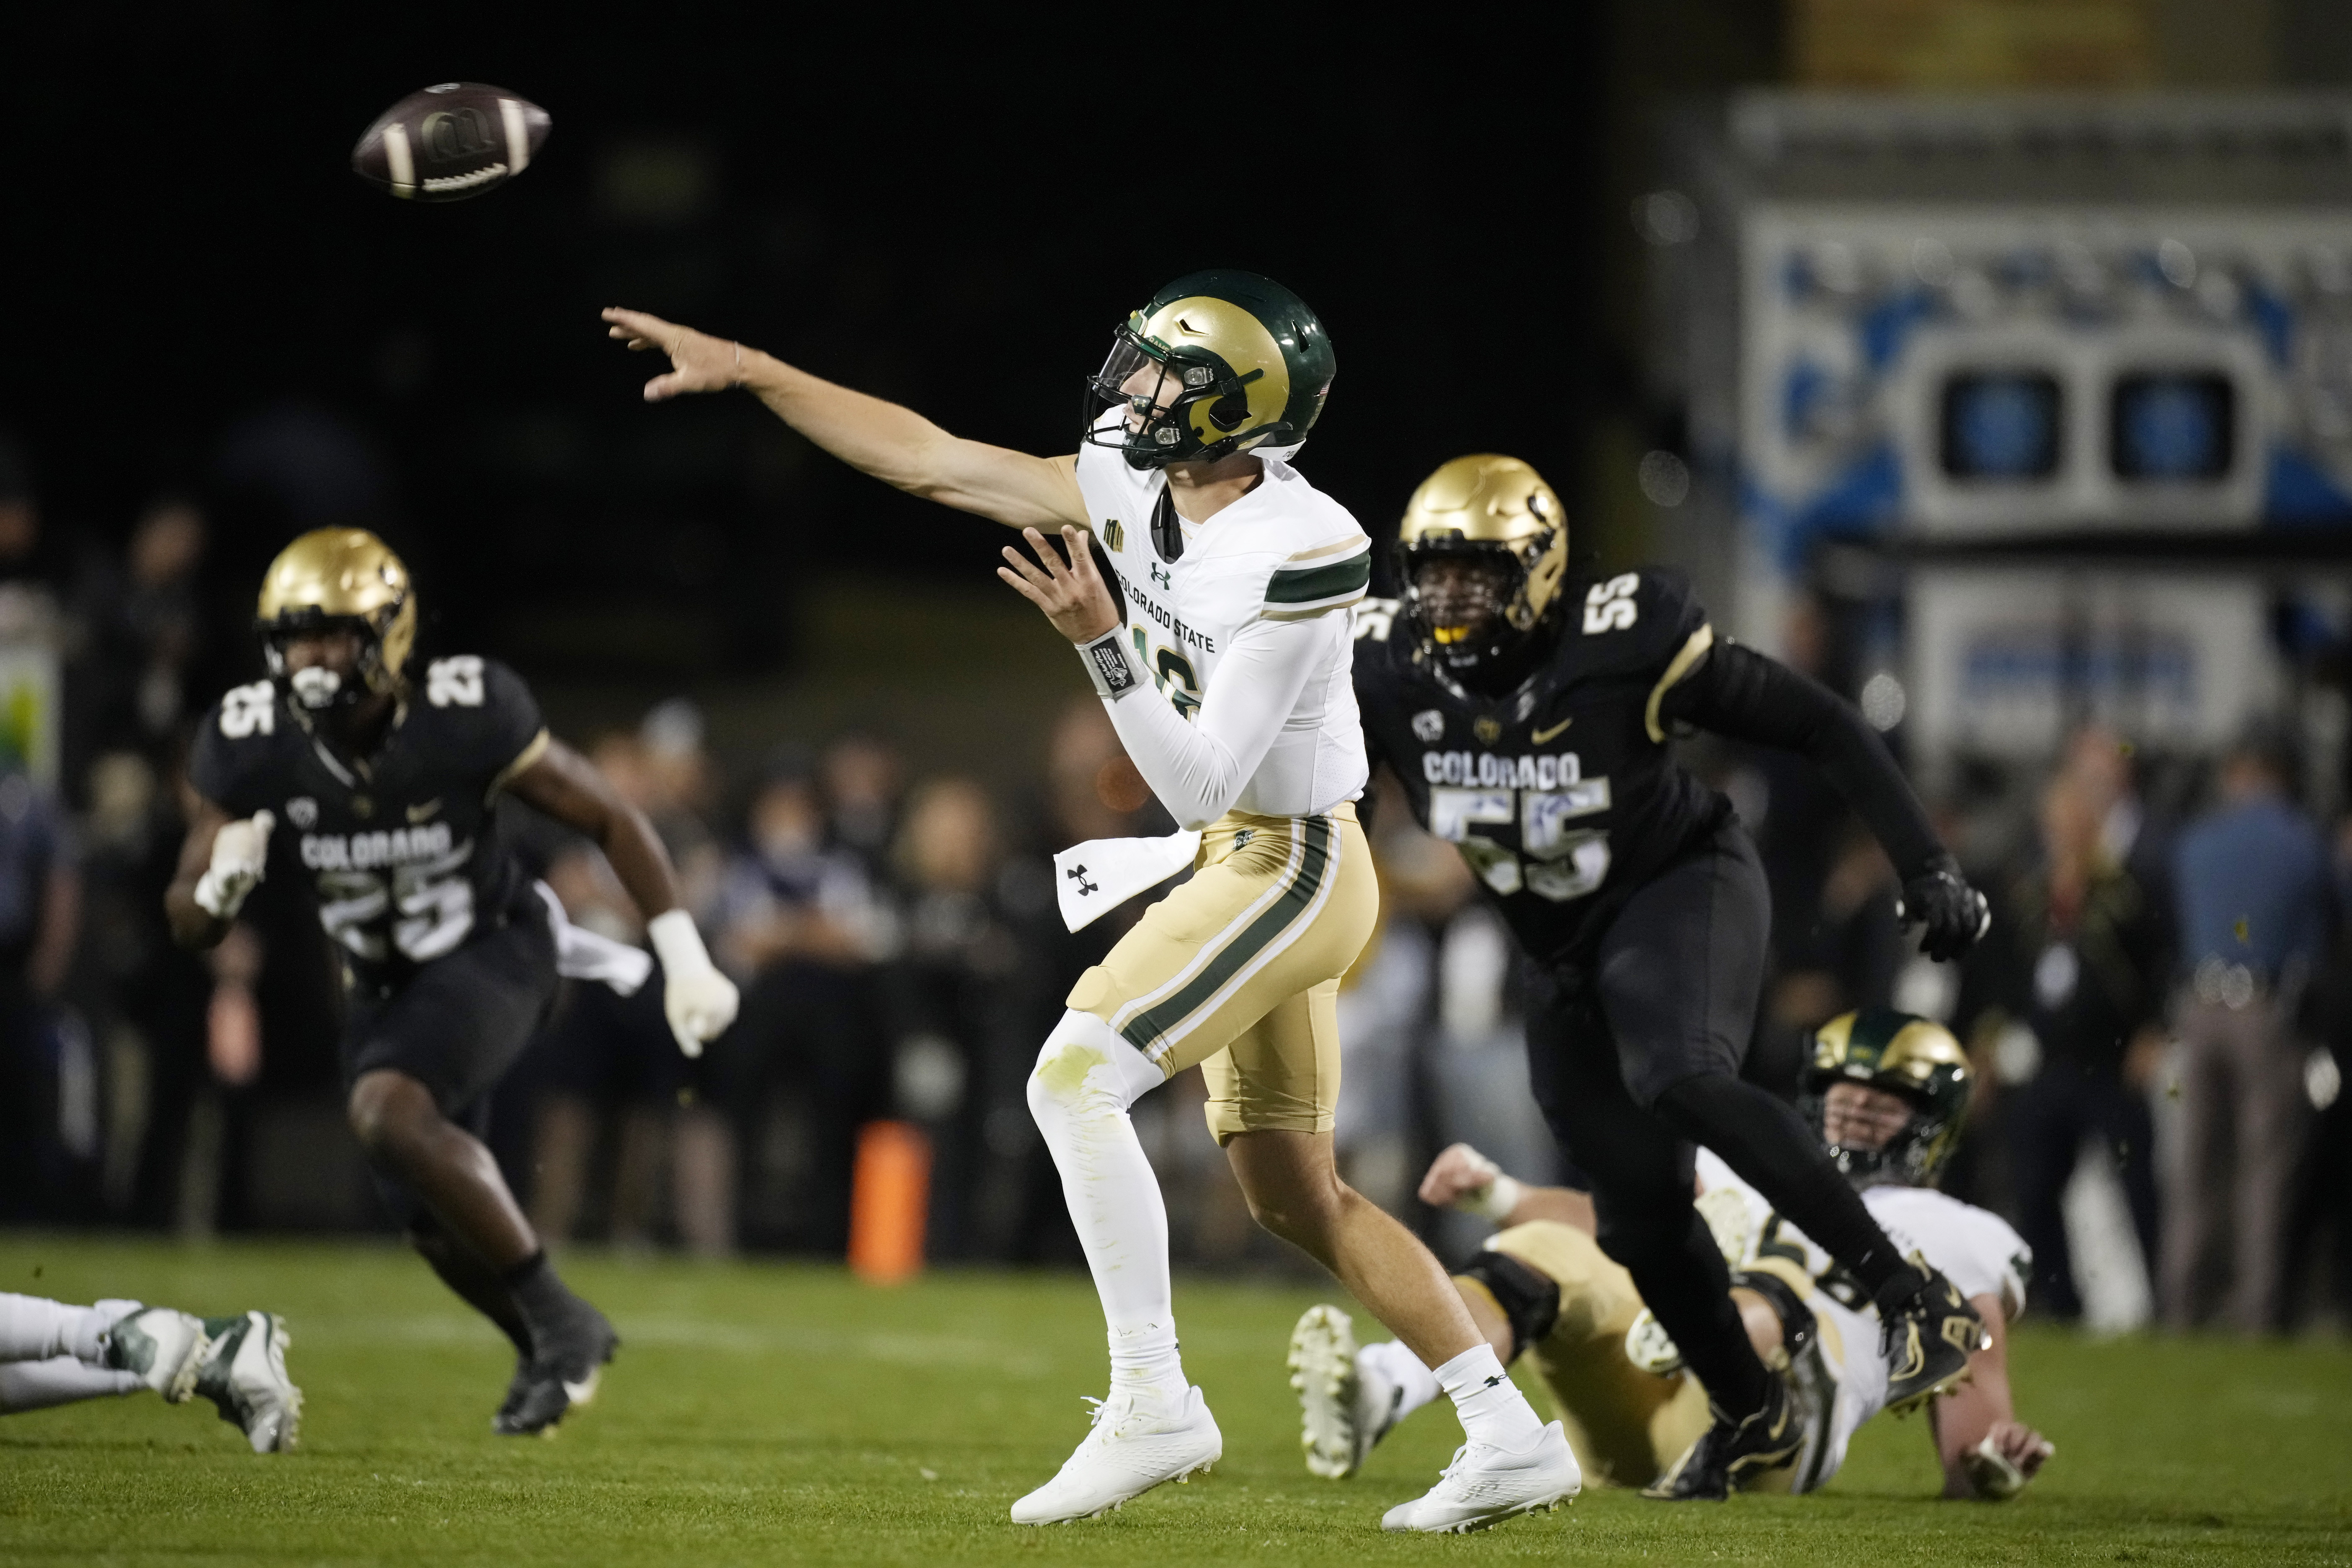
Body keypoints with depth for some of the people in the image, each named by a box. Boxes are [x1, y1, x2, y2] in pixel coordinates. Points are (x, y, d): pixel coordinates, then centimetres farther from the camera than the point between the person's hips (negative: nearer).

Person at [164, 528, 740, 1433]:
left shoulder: (464, 719, -26)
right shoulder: (253, 746, -17)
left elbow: (609, 821, -14)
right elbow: (190, 925, -8)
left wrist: (685, 960, -17)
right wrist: (220, 886, -33)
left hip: (492, 952, -5)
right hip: (383, 981, 5)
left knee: (389, 1113, -31)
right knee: (436, 1224, 9)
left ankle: (557, 1320, -20)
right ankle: (550, 1353, 39)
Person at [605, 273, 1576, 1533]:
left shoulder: (1300, 552, -24)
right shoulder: (1133, 487, -1)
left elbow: (1202, 778, -23)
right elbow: (931, 460, 4)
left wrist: (1103, 645, -28)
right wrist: (745, 372, 3)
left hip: (1289, 864, -9)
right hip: (1239, 864, 9)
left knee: (1077, 1078, -18)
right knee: (1290, 1192, 10)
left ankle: (1153, 1403, -13)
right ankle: (1511, 1441, 13)